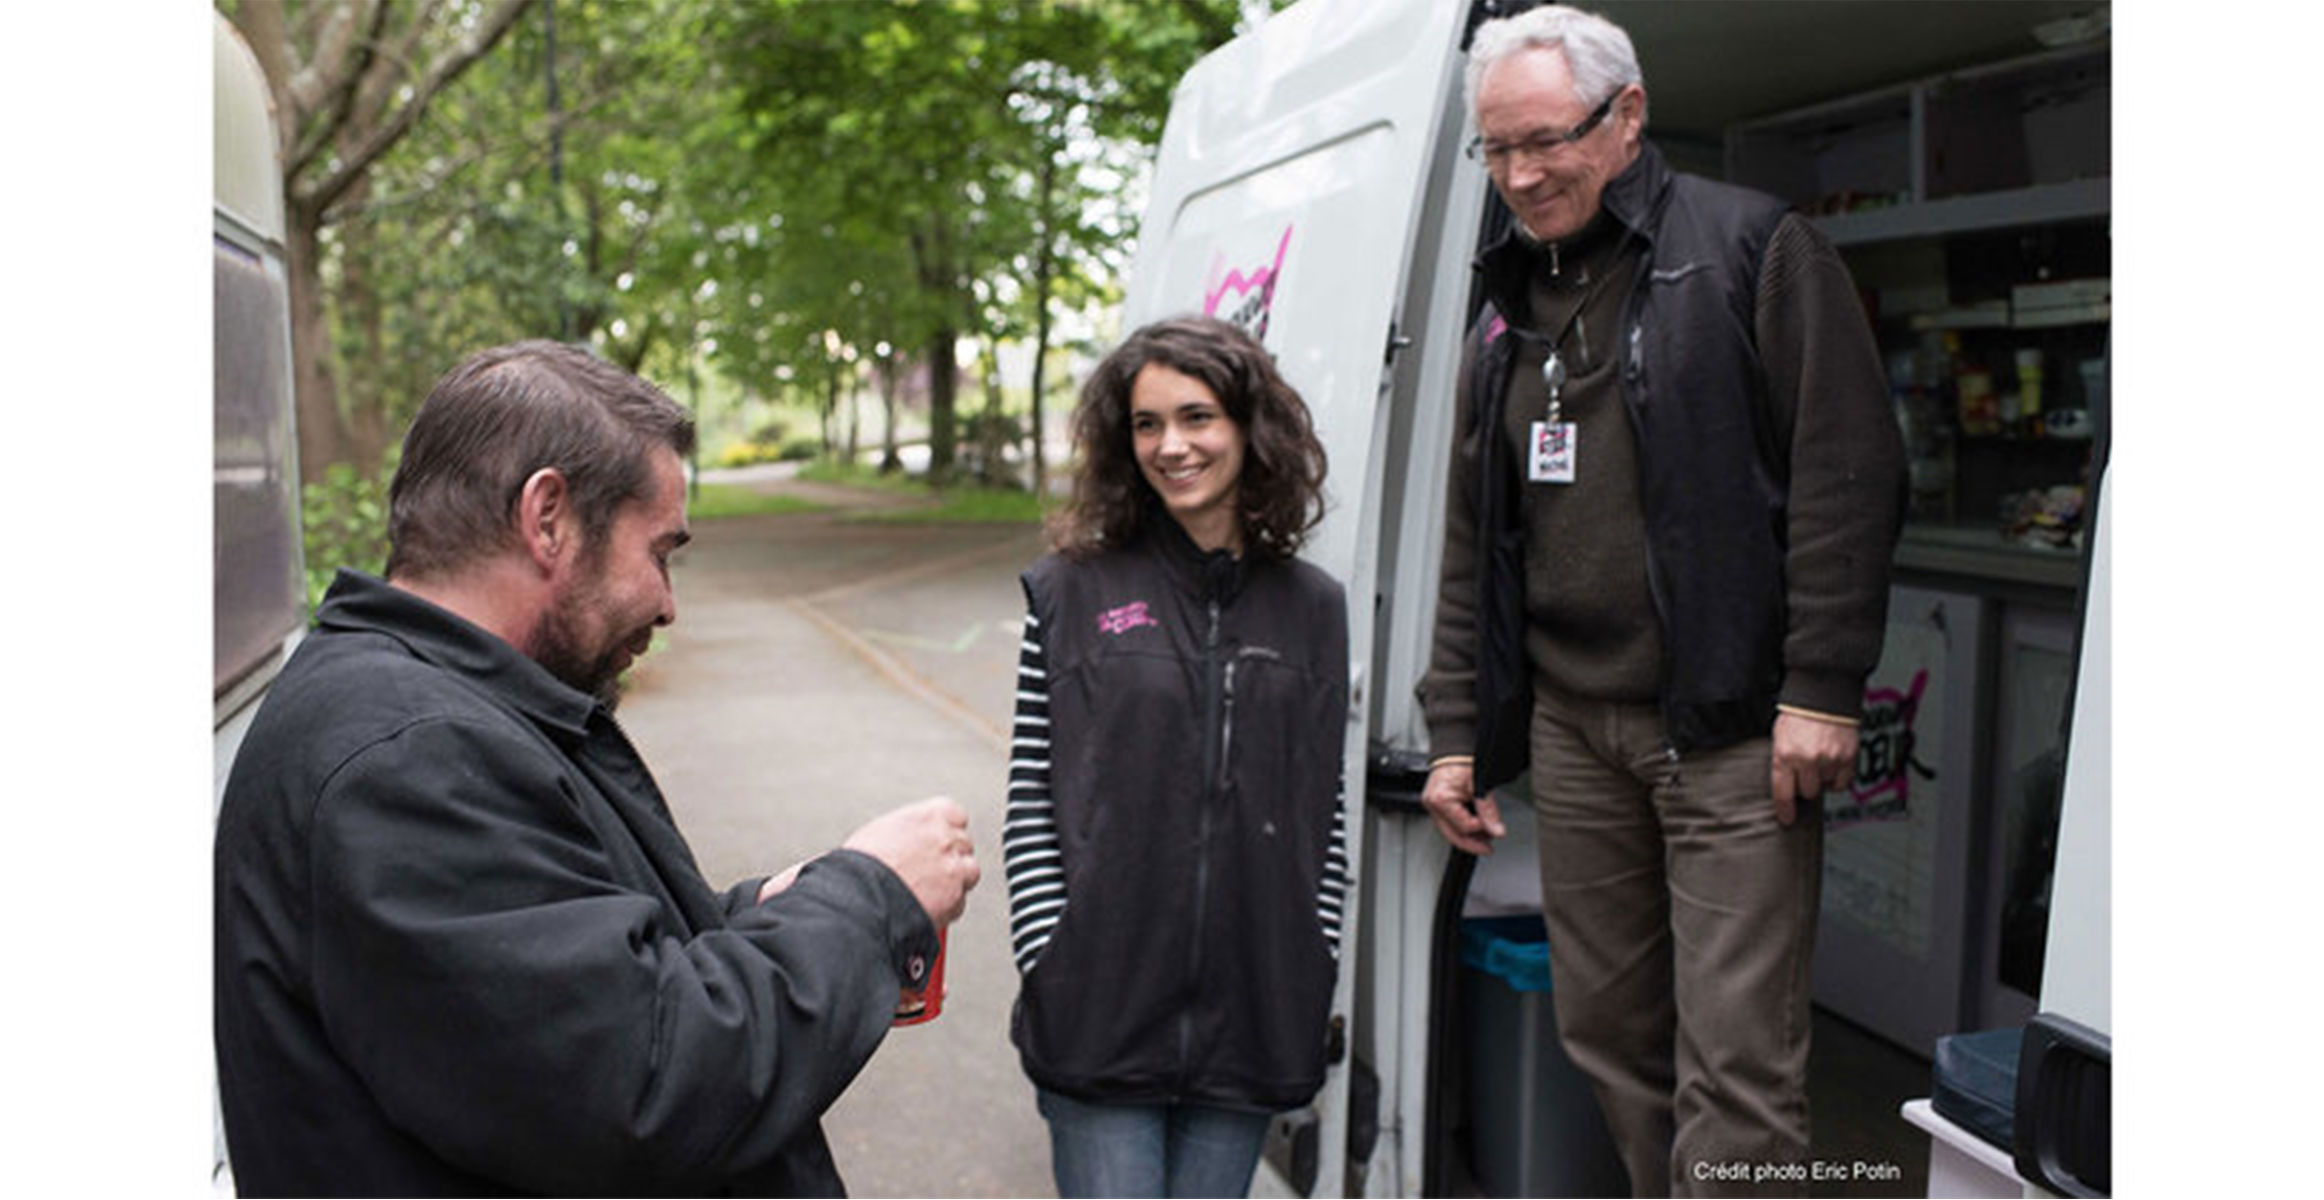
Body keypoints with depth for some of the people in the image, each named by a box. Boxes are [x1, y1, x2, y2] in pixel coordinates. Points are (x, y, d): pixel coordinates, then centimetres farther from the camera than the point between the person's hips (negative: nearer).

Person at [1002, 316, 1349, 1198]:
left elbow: (1325, 814, 8)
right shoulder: (1072, 592, 0)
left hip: (1250, 1026, 2)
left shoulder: (1312, 609, 7)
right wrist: (1050, 963, -6)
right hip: (1100, 1017, -2)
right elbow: (1029, 804, -1)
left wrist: (1313, 975, 4)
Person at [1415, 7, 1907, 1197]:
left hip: (1733, 729, -6)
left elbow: (1848, 475, -7)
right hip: (1571, 726, 6)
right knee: (1604, 1028, 12)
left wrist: (1821, 688, -13)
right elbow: (1471, 549, 19)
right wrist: (1456, 732, 14)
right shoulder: (1508, 311, 17)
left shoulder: (1753, 248, -1)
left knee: (1735, 1062, -6)